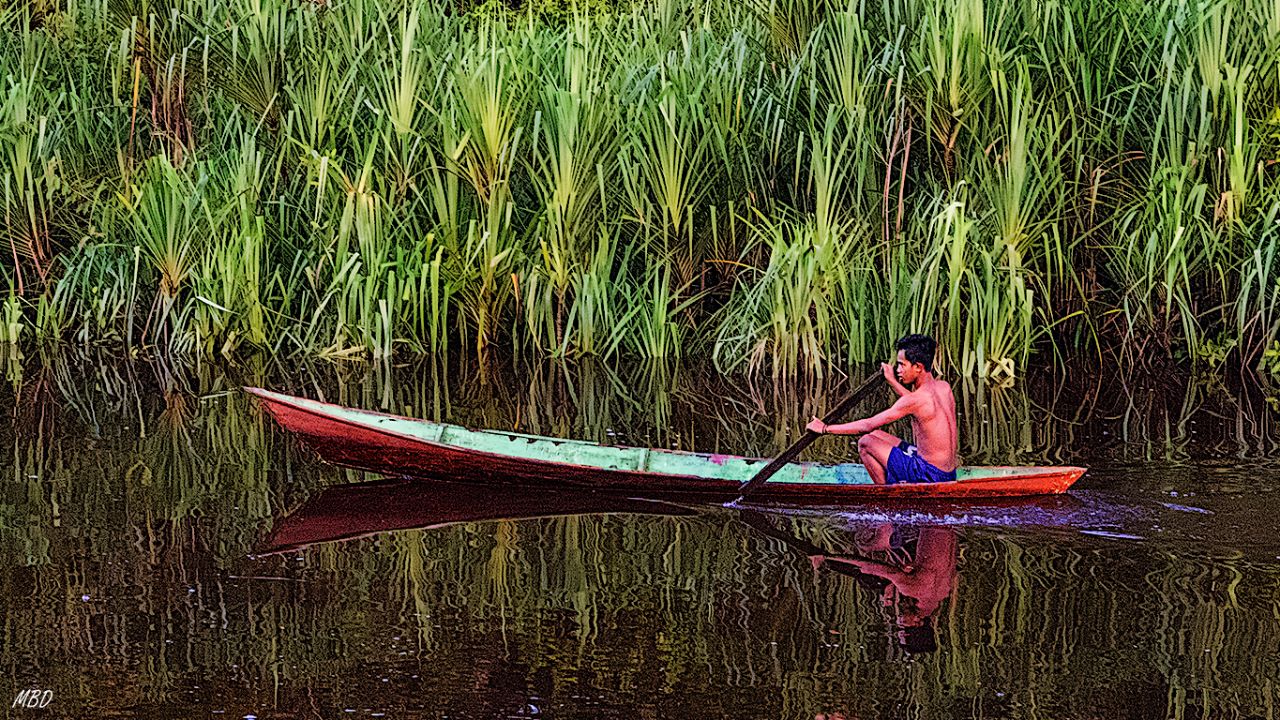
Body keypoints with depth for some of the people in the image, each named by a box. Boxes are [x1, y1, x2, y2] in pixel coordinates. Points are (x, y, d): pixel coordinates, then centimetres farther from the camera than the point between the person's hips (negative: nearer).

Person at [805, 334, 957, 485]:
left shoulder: (916, 399, -20)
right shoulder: (944, 387, 3)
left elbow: (868, 425, -14)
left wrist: (825, 428, -5)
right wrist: (892, 381, 30)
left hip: (928, 475, -9)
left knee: (866, 443, -1)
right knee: (877, 436, 19)